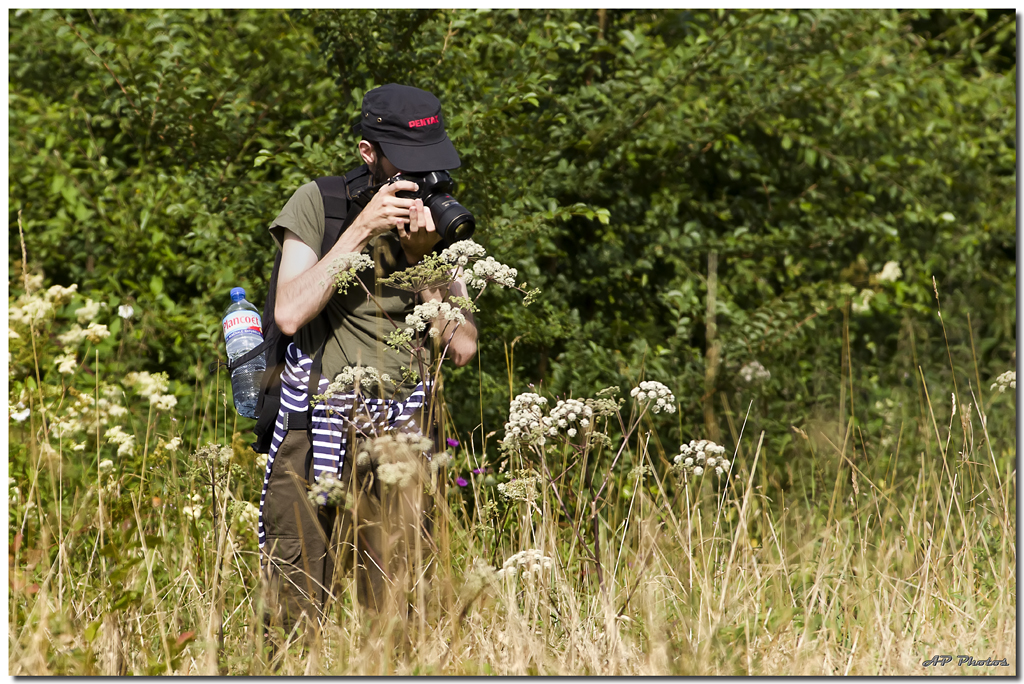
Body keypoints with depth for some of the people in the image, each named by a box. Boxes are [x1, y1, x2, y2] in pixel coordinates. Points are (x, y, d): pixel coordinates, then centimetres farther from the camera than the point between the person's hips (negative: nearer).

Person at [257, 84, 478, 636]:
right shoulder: (319, 203, -2)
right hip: (316, 427, -3)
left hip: (400, 430, 3)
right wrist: (360, 230, -15)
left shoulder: (440, 219, 8)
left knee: (394, 610, -1)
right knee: (294, 615, -3)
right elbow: (290, 314, -14)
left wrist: (422, 256, -9)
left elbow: (461, 347, 2)